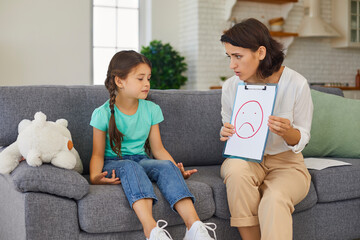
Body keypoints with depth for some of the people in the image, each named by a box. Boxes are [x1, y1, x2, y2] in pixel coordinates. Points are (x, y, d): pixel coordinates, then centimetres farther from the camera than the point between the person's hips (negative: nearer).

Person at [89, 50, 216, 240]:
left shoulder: (151, 110, 6)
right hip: (112, 163, -3)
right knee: (130, 167, -37)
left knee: (167, 166, -28)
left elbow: (158, 149, 7)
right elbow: (98, 154, -4)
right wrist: (95, 176, -26)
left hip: (141, 160, 3)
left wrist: (176, 168, -10)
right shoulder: (103, 114, -6)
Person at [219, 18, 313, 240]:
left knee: (274, 201, -36)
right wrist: (227, 135, -15)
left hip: (286, 161, -2)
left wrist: (288, 133, -27)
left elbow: (302, 139, -3)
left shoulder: (297, 84, -11)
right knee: (236, 168, -35)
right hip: (245, 158, 3)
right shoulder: (231, 87, -3)